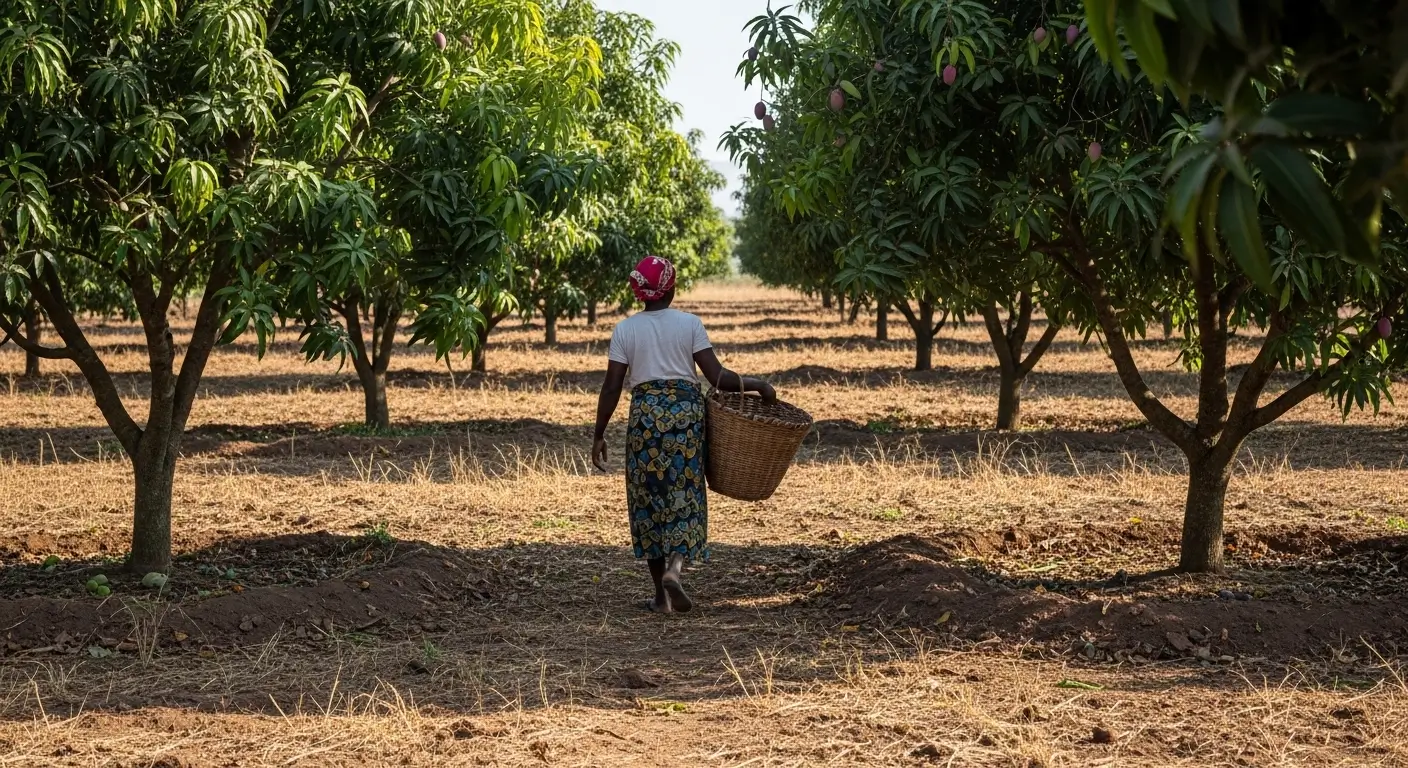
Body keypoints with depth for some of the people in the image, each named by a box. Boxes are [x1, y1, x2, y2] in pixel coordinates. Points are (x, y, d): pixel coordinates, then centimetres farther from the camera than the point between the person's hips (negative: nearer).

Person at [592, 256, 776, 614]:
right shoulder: (690, 324, 0)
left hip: (645, 414, 1)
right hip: (686, 411, -1)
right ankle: (674, 568, -19)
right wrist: (757, 384, 6)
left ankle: (661, 594, 11)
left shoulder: (625, 329, 1)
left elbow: (612, 387, 0)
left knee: (648, 499, 10)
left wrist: (599, 436, 6)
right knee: (684, 496, 6)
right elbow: (717, 377, -6)